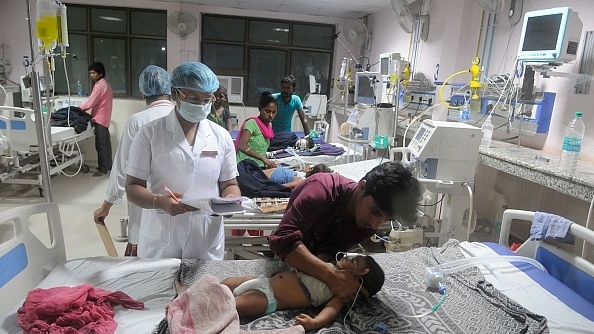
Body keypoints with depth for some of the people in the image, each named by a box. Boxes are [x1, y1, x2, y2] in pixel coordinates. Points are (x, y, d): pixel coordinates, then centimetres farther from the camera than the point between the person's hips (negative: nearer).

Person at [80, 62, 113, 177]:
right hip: (104, 118, 10)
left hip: (99, 119, -10)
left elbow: (90, 103, -18)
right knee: (105, 143, 15)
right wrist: (90, 111, 16)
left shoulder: (99, 85, -15)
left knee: (100, 145, -6)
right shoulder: (105, 84, 15)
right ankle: (108, 165, 23)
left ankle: (102, 169, -2)